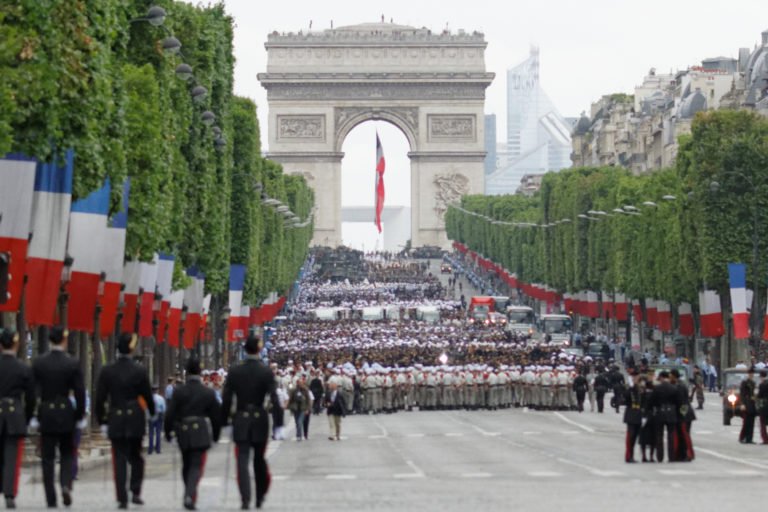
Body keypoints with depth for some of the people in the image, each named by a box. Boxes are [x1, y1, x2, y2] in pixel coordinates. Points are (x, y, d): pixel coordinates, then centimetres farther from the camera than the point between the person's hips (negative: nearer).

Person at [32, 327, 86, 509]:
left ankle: (51, 499, 4)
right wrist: (80, 415, 5)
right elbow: (79, 392, -5)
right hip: (66, 413, -1)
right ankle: (66, 484, -9)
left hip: (46, 414, 1)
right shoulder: (73, 364, -6)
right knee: (67, 453, 14)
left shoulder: (38, 363, -3)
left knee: (48, 457, 5)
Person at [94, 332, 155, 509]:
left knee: (119, 459, 3)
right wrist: (152, 412, 21)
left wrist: (102, 422, 9)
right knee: (135, 457, 15)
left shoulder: (107, 371, -3)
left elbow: (100, 398, -1)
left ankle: (122, 498, -2)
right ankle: (136, 493, 6)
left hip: (115, 420, 0)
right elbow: (147, 395, 2)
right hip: (135, 420, 0)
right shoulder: (139, 370, -6)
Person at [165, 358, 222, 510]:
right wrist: (216, 434, 18)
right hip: (201, 433, -2)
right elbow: (216, 416, 5)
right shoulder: (209, 393, -1)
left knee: (186, 465, 18)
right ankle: (189, 495, -24)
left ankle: (189, 494, 28)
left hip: (183, 433, 2)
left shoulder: (179, 392, -2)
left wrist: (168, 432, 9)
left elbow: (171, 414, -3)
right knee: (197, 465, -5)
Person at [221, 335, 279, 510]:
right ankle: (260, 496, 23)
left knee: (242, 461, -1)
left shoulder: (234, 372, -2)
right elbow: (274, 399, -10)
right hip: (260, 420, 0)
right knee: (259, 459, 15)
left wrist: (224, 421, 9)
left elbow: (227, 399, 0)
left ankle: (245, 499, -12)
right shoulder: (266, 372, -7)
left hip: (240, 421, 0)